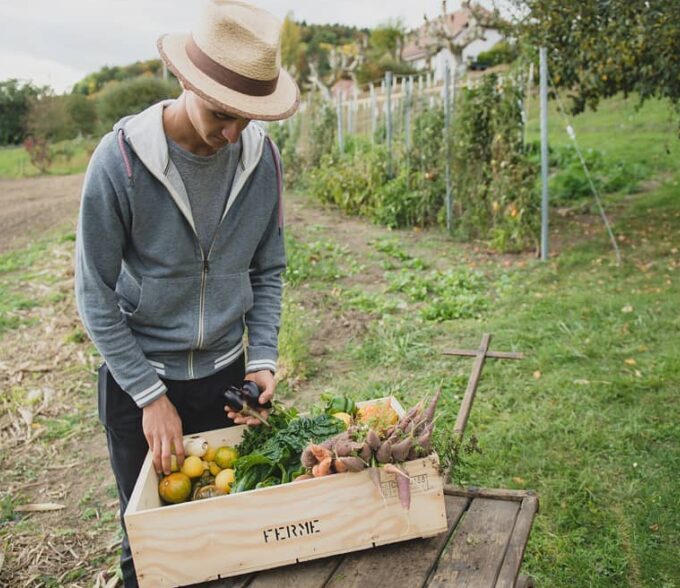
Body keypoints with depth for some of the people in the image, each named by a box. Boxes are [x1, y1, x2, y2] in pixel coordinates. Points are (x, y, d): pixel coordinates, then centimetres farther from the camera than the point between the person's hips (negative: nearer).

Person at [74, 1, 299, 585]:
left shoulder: (262, 155, -9)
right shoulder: (120, 160, -20)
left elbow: (267, 271, 2)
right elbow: (97, 298, -13)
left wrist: (263, 360, -9)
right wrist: (151, 397, -12)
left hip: (226, 372, 3)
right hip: (139, 375, -2)